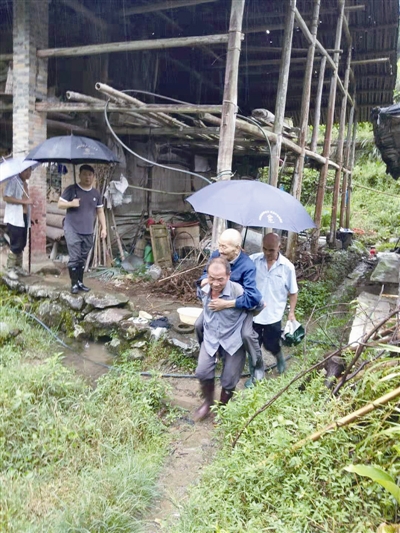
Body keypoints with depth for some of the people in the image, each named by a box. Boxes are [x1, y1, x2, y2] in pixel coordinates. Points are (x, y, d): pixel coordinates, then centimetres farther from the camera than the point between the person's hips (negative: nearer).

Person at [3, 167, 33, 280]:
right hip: (14, 218, -8)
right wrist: (24, 201, -22)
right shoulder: (14, 181, -12)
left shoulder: (25, 183, 14)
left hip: (24, 217, 8)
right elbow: (6, 197, -20)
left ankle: (18, 267, 22)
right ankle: (10, 269, 3)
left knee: (21, 244, 12)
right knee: (16, 245, -7)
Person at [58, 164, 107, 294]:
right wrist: (71, 203, -21)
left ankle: (80, 282, 21)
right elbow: (60, 204, -1)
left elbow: (100, 211, 16)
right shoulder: (71, 189, -3)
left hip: (88, 232, 4)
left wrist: (104, 227, 9)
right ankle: (74, 284, 3)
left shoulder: (96, 193, 10)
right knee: (74, 258, -7)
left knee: (83, 259, 11)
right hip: (72, 230, -4)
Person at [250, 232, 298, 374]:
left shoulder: (287, 267, -10)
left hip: (273, 315, -1)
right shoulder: (253, 260, -9)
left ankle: (280, 358, 49)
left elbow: (293, 292, 0)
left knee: (271, 345, 14)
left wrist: (291, 312, -6)